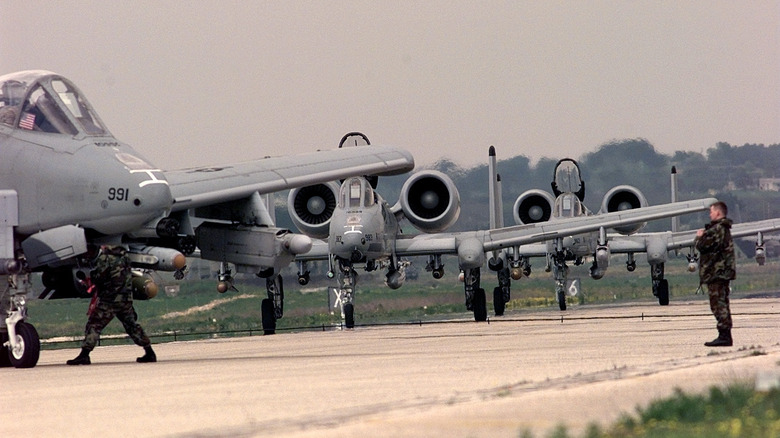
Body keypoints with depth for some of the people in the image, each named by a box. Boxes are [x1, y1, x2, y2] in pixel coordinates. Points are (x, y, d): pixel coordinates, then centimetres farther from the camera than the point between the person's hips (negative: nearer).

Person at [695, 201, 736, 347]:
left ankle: (724, 336, -15)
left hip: (716, 272, -11)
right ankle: (726, 336, 16)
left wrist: (700, 237, 3)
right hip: (724, 273, 11)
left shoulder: (717, 229, -15)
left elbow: (702, 246, -17)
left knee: (718, 304, -11)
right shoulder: (724, 229, 18)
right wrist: (704, 235, 11)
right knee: (722, 304, 14)